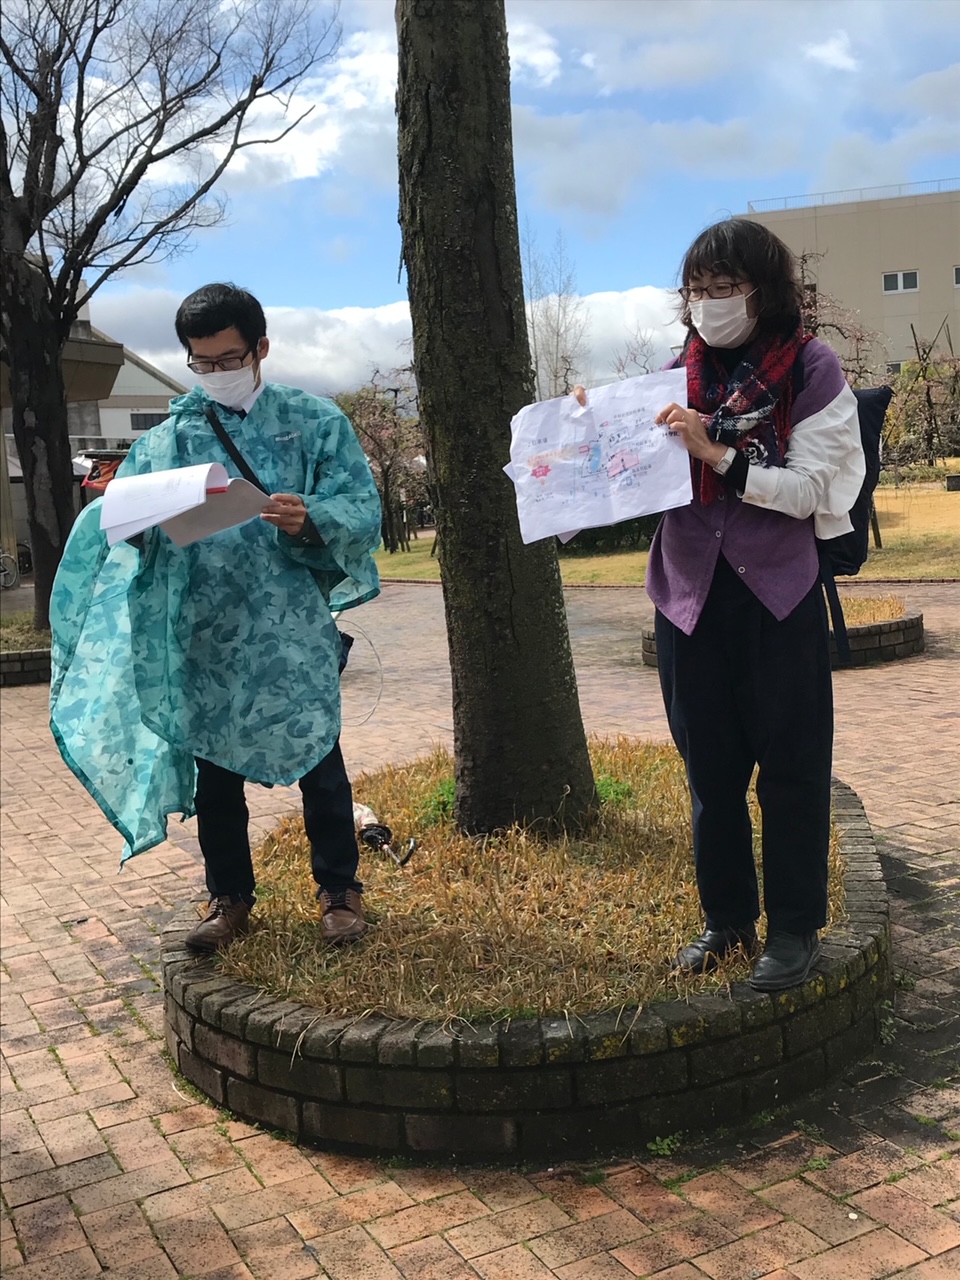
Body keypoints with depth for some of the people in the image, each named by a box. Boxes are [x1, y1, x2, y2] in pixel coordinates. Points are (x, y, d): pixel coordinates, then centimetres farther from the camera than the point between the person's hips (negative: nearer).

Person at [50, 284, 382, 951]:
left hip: (293, 629, -2)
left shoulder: (314, 421, 2)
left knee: (317, 758, 6)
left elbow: (363, 508, -4)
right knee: (212, 766, 11)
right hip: (202, 635, 3)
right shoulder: (168, 437, 9)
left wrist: (310, 520, -24)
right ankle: (231, 898, 27)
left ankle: (340, 890, 24)